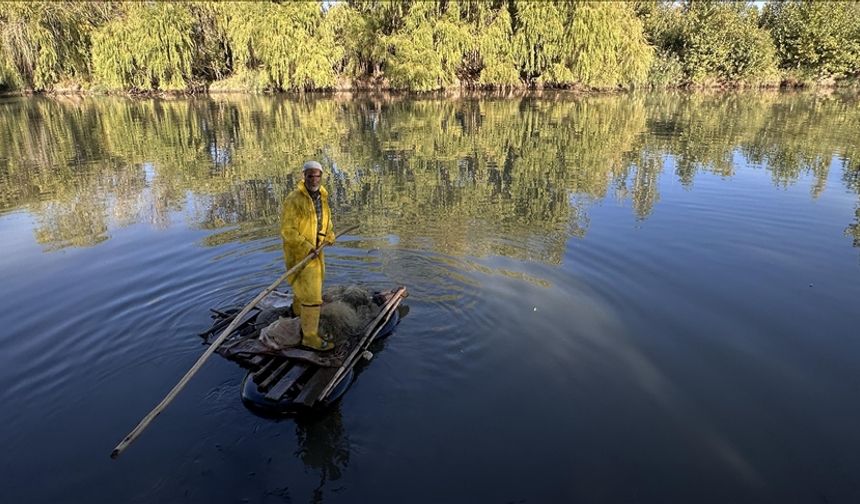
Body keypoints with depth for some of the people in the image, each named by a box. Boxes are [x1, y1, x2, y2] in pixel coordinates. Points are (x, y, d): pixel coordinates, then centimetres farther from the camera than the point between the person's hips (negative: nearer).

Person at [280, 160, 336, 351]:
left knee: (312, 281, 28)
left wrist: (329, 234, 5)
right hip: (299, 251, -9)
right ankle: (310, 336, 2)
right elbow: (287, 231, -23)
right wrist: (306, 247, -29)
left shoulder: (322, 195, 3)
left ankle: (298, 309, 56)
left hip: (315, 248, 9)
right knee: (311, 293, -8)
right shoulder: (294, 199, -22)